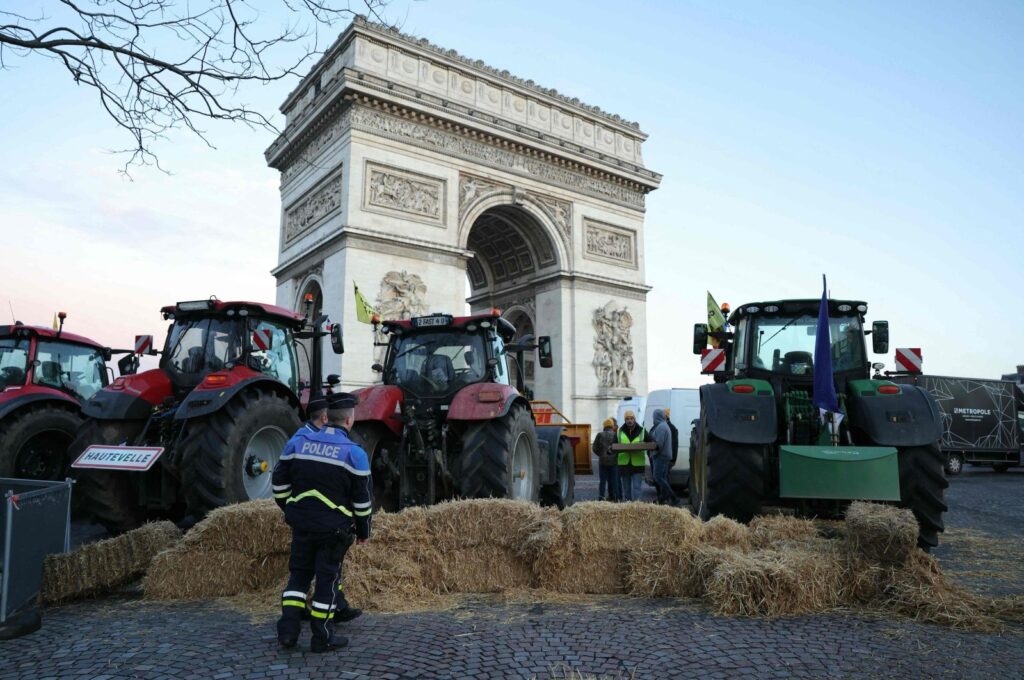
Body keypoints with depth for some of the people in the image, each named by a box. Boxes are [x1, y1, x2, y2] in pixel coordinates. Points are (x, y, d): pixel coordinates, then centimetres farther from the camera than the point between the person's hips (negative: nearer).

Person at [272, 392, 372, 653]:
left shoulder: (298, 442, 0)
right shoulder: (354, 453, -12)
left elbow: (280, 482, 8)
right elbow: (362, 498, -8)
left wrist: (290, 510, 23)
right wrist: (363, 530, 6)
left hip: (301, 522, 4)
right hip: (334, 528, -4)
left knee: (299, 573, 18)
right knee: (327, 578, 7)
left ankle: (288, 630, 17)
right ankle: (322, 639, 15)